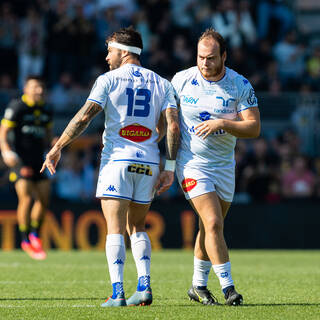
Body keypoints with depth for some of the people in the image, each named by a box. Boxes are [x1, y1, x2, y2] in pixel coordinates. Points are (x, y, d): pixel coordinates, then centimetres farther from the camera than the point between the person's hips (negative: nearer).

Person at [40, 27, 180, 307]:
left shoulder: (109, 80, 0)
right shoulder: (161, 84, 10)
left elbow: (84, 117, -10)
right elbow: (173, 126, 1)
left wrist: (57, 148, -4)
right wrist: (170, 168, 2)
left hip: (117, 159, -4)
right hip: (148, 163, 4)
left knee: (115, 230, -4)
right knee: (137, 228, 17)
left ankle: (117, 293, -14)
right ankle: (144, 287, 1)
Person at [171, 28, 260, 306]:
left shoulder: (240, 85, -6)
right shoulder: (181, 80, -6)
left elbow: (254, 127, -11)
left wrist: (222, 123, -24)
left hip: (224, 165, 3)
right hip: (192, 163, -3)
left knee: (210, 226, 10)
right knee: (213, 223, -15)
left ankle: (199, 285, 25)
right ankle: (228, 287, -12)